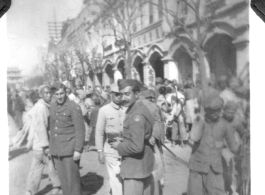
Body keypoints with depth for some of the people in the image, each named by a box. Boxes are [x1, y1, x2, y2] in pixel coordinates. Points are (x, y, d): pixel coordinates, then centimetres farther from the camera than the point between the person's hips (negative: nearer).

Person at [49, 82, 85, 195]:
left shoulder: (74, 107, -10)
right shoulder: (52, 107, 10)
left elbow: (80, 130, -12)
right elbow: (52, 128, 15)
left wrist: (78, 150, -15)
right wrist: (50, 147, 14)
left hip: (69, 150, -6)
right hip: (56, 150, 6)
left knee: (72, 179, 0)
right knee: (62, 179, 12)